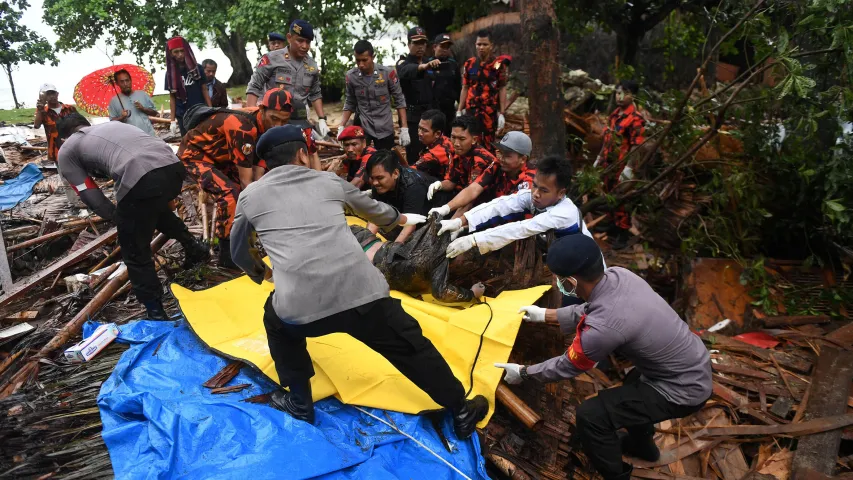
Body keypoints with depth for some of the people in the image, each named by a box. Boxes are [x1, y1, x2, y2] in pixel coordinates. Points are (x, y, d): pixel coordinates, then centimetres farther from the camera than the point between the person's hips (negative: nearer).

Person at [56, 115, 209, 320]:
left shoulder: (66, 150, 22)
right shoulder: (112, 124, 38)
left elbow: (89, 195, 14)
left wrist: (118, 218, 25)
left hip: (141, 179, -6)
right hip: (174, 166, 7)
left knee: (135, 254, 12)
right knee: (156, 208, 41)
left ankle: (156, 314, 16)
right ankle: (193, 246, 37)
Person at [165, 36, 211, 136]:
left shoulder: (197, 68, 4)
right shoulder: (170, 73, 6)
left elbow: (204, 90, 7)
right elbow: (172, 97, 8)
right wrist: (173, 120, 4)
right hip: (183, 116, 1)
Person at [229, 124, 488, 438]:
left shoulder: (250, 195, 19)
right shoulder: (330, 181, 21)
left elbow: (238, 252, 34)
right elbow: (373, 209, 40)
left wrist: (261, 273, 56)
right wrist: (399, 219, 62)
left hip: (300, 307, 0)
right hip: (362, 293, 1)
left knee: (278, 322, 35)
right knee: (412, 347, 22)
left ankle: (299, 403, 43)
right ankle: (462, 412, 35)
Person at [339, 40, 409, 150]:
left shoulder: (388, 73, -9)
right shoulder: (351, 76, -3)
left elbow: (399, 101, -2)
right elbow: (349, 104, 8)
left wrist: (404, 129, -6)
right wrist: (341, 127, -1)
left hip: (385, 129, 0)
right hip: (361, 128, 1)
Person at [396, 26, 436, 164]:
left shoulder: (430, 64, 14)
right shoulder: (403, 62, -5)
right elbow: (406, 71, -31)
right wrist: (424, 66, -51)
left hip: (428, 113, 6)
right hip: (411, 115, -6)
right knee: (414, 153, -10)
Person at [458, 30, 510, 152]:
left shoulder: (499, 64, -2)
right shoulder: (469, 64, 9)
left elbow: (502, 89, -2)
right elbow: (465, 88, 12)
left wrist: (502, 113, -7)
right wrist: (459, 111, 8)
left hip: (490, 110, -3)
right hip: (471, 110, 3)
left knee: (488, 143, 1)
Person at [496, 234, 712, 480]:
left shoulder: (603, 327, -33)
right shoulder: (619, 274, -11)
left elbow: (568, 366, -13)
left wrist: (523, 372, 2)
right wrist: (546, 314, 18)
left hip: (684, 389, -9)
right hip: (696, 365, 9)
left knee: (590, 415, -9)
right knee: (633, 385, 34)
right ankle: (642, 444, 57)